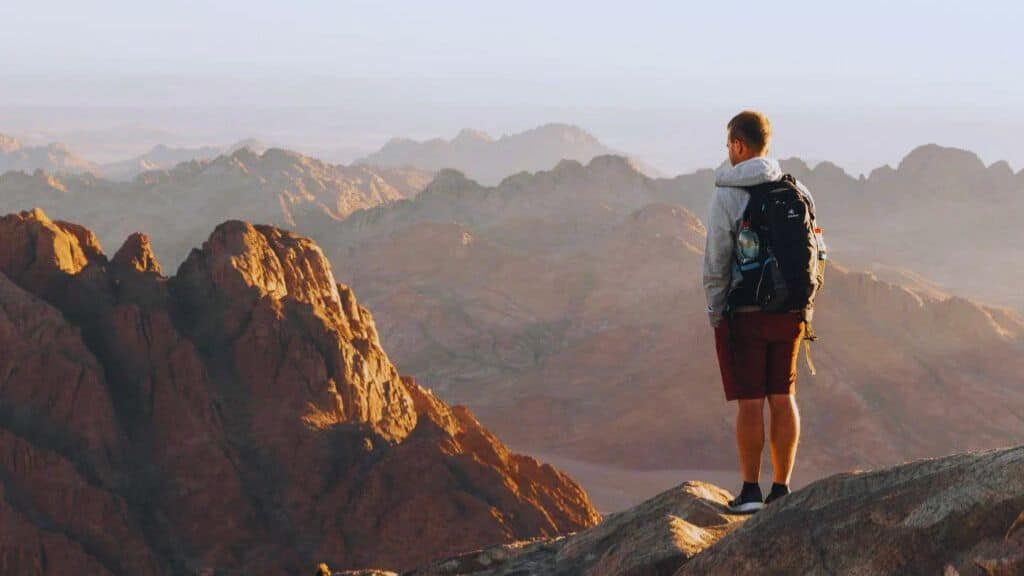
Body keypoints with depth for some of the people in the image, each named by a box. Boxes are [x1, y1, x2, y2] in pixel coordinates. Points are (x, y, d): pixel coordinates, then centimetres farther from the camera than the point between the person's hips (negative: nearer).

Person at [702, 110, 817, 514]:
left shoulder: (727, 196, -10)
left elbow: (716, 264, -10)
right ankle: (781, 488, 13)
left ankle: (750, 491, 3)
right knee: (783, 398, 10)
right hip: (789, 311, 5)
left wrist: (714, 313, 0)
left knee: (749, 401, 0)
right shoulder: (796, 191, 4)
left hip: (744, 312, -4)